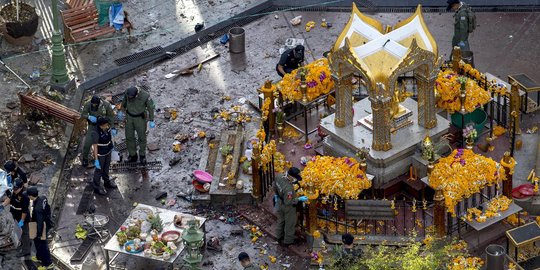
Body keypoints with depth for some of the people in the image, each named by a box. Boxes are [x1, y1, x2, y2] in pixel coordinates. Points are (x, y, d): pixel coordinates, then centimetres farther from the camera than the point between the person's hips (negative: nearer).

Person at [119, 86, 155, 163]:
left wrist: (151, 121, -8)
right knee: (129, 137, 8)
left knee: (142, 137, 11)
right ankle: (132, 155, 26)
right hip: (129, 117, 3)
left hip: (140, 118, -3)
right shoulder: (127, 92, -20)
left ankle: (142, 155, 33)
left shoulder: (145, 96, -30)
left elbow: (150, 107, -14)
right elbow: (124, 102, 2)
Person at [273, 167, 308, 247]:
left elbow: (275, 186, 3)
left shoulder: (280, 179, -19)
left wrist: (277, 194, 21)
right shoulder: (288, 188, -43)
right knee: (290, 224, 18)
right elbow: (288, 202, -33)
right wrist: (299, 199, -24)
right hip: (288, 207, -8)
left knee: (281, 221, 30)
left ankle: (279, 237, 52)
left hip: (280, 203, 8)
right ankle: (288, 241, 37)